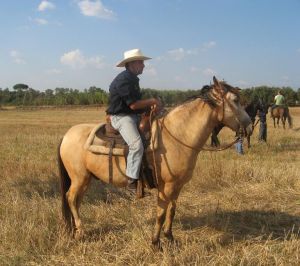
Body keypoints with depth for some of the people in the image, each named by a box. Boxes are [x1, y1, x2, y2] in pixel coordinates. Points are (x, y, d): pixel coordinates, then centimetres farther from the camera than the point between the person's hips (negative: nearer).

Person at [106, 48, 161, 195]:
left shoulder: (133, 79, 16)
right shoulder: (123, 80, -16)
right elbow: (133, 104, -21)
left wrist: (151, 105, 3)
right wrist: (152, 101, -10)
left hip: (133, 116, 11)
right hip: (120, 116, -11)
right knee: (136, 144, -29)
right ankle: (132, 182, -25)